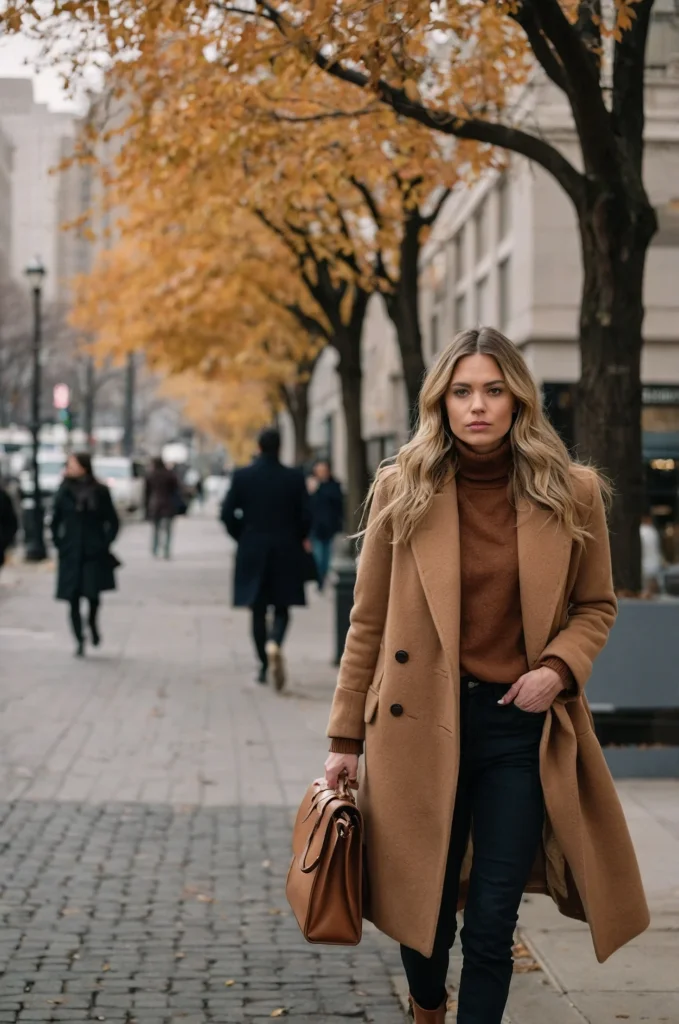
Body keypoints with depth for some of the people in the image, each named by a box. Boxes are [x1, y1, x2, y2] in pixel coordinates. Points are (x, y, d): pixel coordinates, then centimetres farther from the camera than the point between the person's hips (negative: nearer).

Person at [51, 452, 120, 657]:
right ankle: (80, 641, 9)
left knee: (93, 593, -5)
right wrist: (58, 543, 2)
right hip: (71, 554, 2)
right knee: (73, 598, -1)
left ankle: (93, 623, 27)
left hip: (94, 553, -1)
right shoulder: (65, 491, 4)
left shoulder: (100, 492, -1)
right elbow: (55, 521, 11)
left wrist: (105, 544, -3)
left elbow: (113, 522, 5)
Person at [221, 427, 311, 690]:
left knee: (258, 610, 11)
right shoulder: (294, 478, -4)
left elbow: (227, 513, -4)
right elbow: (305, 516, -5)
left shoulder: (242, 476, -3)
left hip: (252, 552, 1)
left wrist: (242, 537, 11)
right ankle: (274, 644, -23)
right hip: (286, 552, -1)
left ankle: (264, 667, 13)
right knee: (281, 608, 8)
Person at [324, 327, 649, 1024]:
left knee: (492, 923, 2)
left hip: (522, 726, 0)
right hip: (423, 724, 0)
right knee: (428, 909, 13)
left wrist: (558, 666, -9)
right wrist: (345, 739, 2)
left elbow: (596, 605, 11)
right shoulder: (403, 490, -2)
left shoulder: (570, 494, -1)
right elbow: (369, 622, 3)